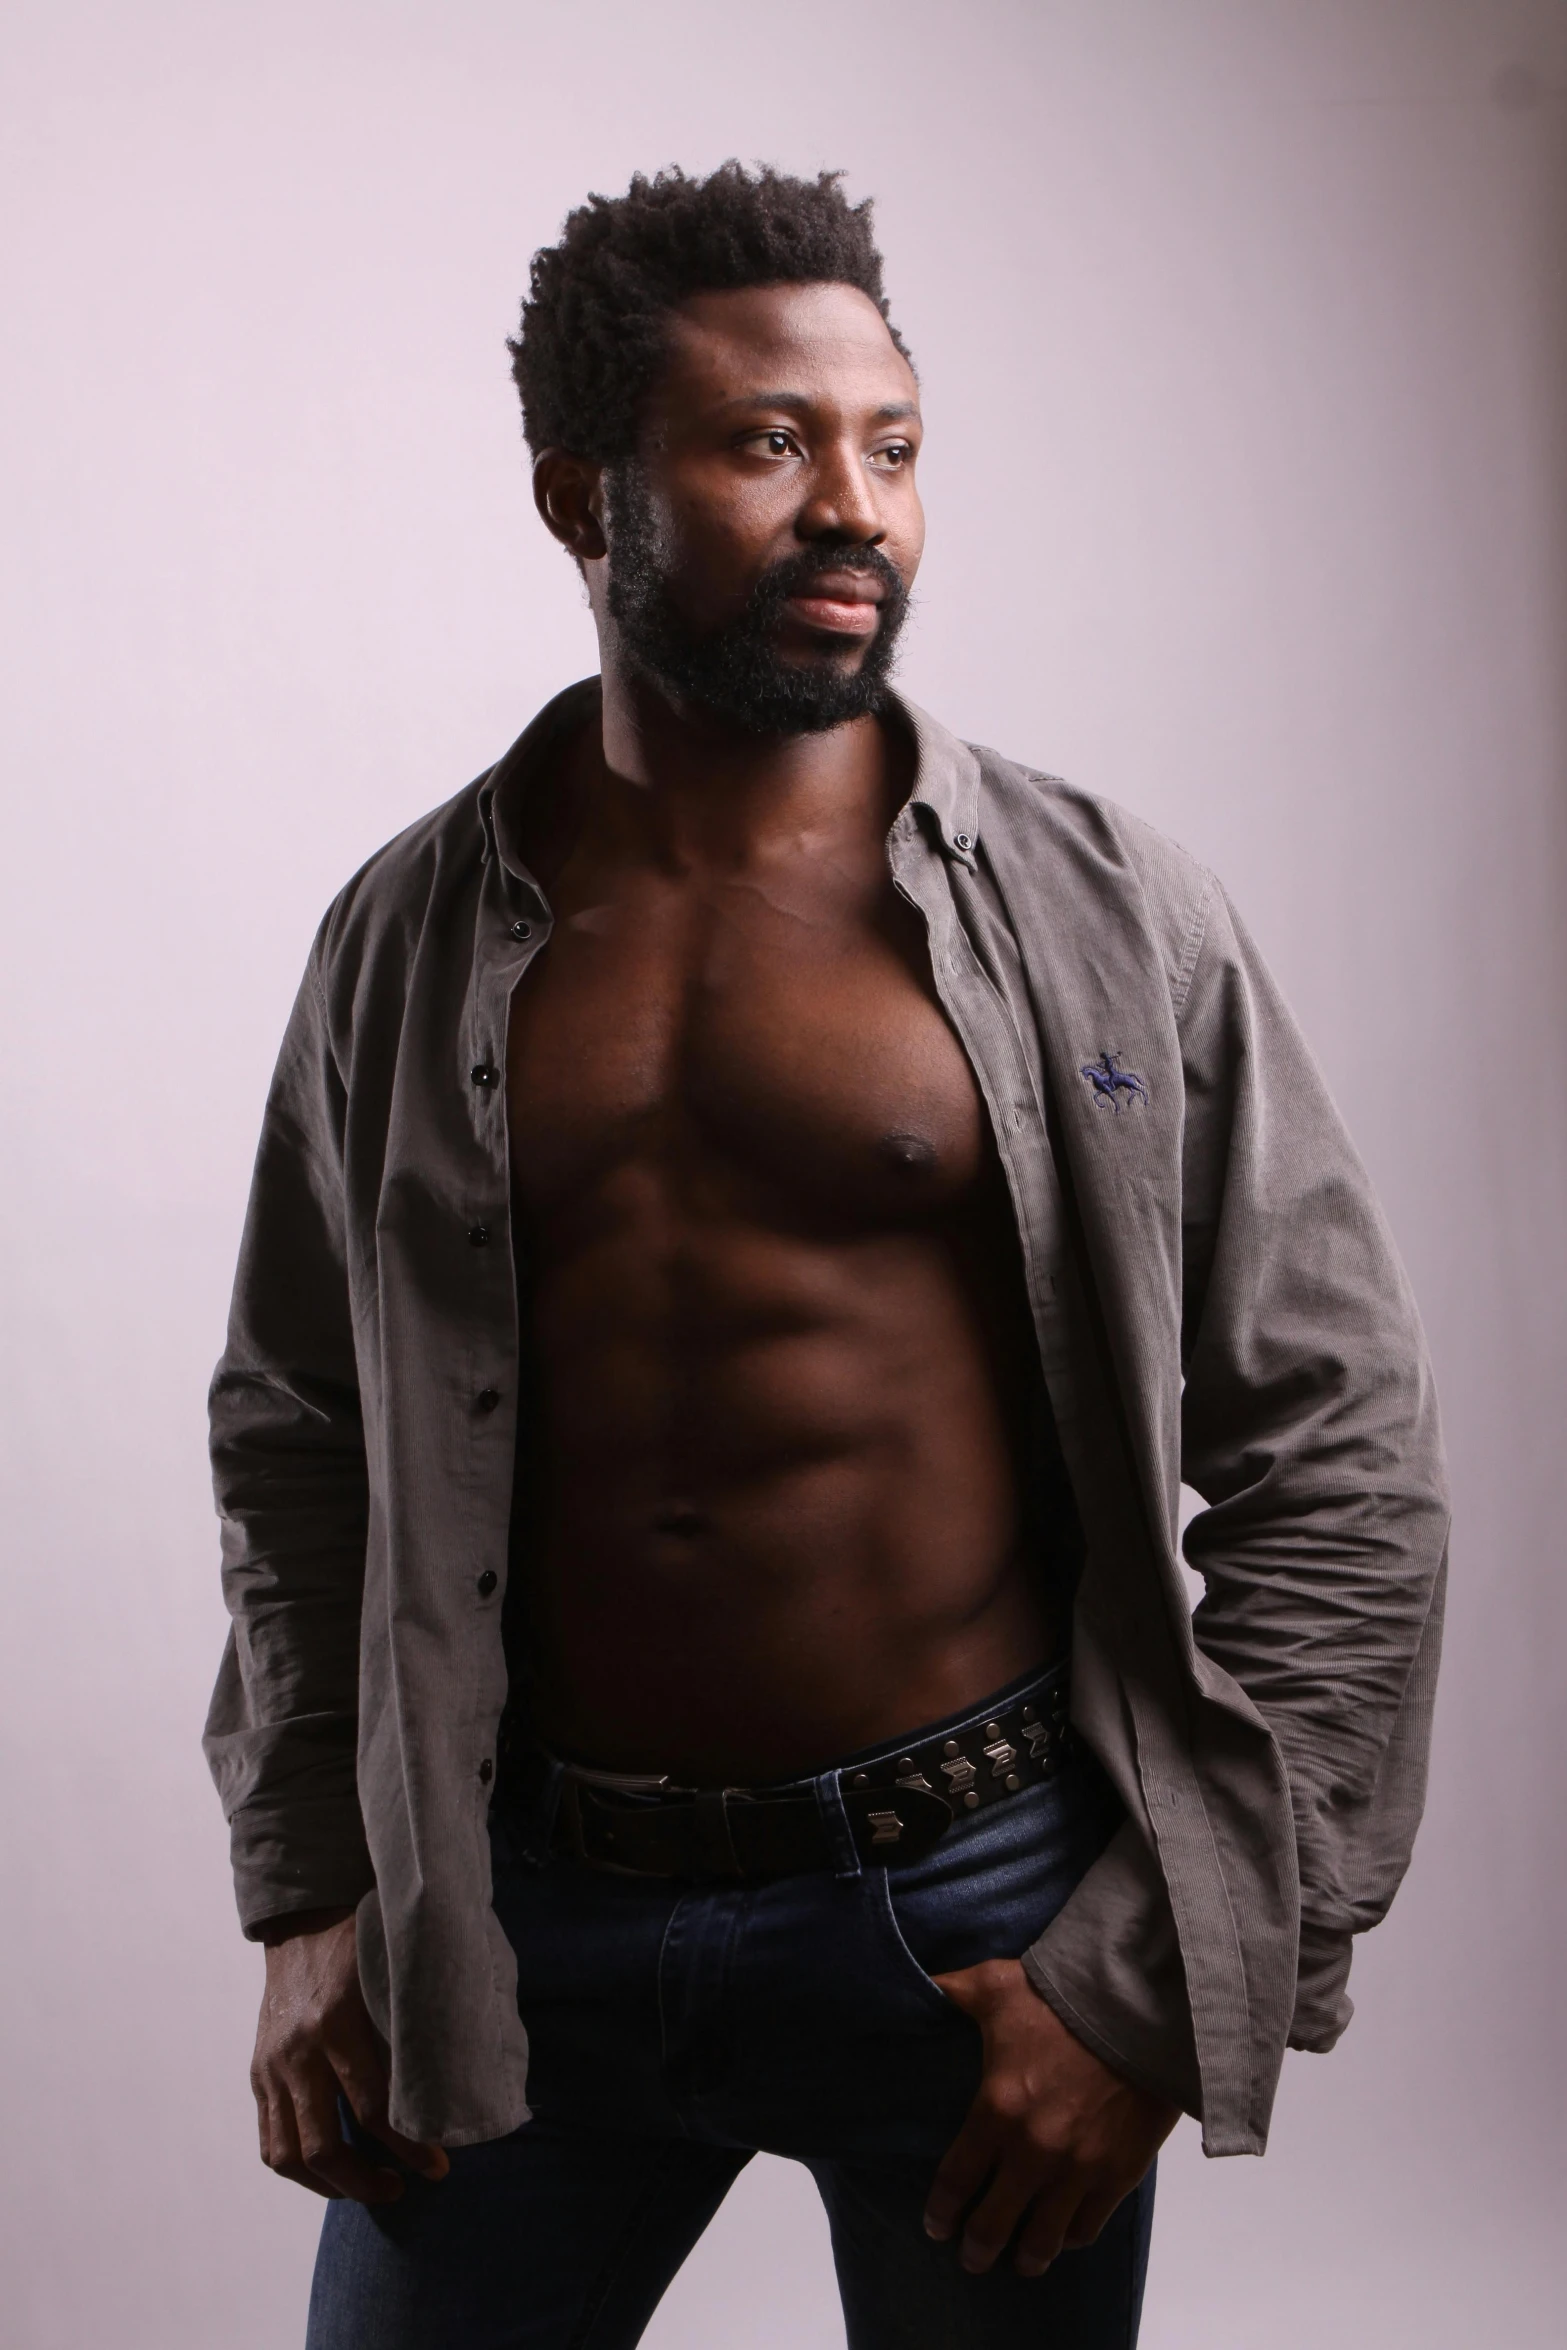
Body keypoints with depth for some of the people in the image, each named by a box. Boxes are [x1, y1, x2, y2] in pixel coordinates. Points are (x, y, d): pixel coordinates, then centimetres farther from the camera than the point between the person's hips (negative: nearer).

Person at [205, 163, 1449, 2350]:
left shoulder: (1114, 921, -6)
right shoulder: (407, 939, 2)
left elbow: (1343, 1460, -5)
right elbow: (293, 1439, 11)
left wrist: (1158, 1983, -9)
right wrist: (310, 1902, 4)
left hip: (976, 1912, -2)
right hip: (517, 1921, 2)